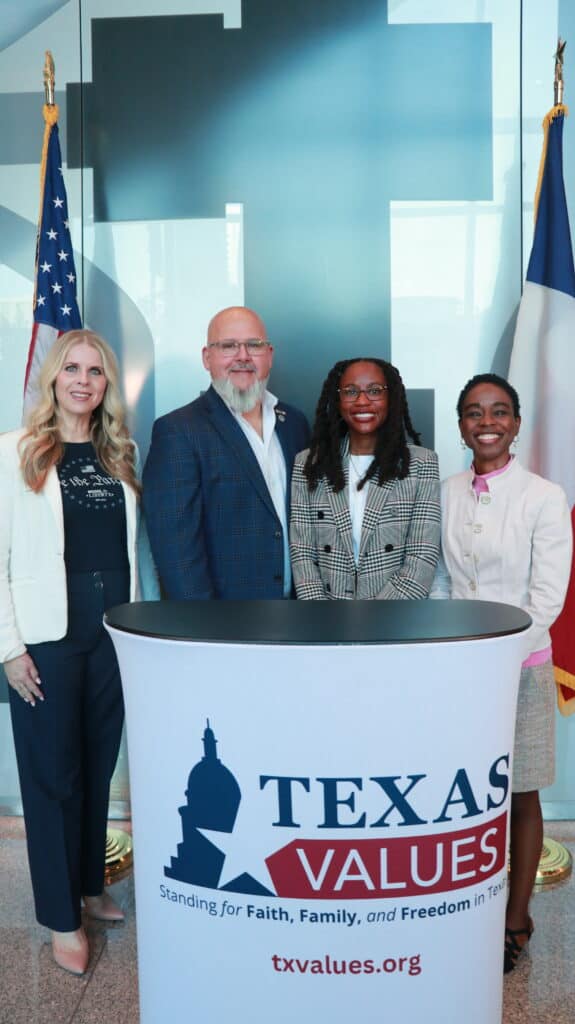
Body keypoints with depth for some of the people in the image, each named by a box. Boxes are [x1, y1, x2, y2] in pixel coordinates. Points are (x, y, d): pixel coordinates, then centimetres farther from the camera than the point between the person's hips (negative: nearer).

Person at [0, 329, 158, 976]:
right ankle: (62, 918, 19)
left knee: (99, 766, 14)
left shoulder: (119, 454, 10)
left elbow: (129, 547, 12)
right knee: (53, 775, 5)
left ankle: (89, 886, 32)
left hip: (114, 632, 4)